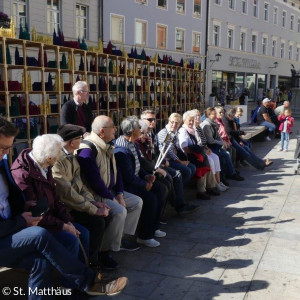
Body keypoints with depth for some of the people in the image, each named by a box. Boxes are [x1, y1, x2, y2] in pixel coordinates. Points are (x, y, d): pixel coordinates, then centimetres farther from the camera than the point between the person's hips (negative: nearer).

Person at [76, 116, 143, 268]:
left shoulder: (107, 147, 10)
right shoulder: (88, 150, -22)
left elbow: (116, 171, 14)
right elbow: (94, 180, -26)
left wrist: (120, 194, 2)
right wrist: (112, 198, -17)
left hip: (110, 191, 10)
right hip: (94, 195, -10)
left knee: (137, 202, 10)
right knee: (119, 211, -30)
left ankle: (124, 238, 16)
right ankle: (104, 252, -16)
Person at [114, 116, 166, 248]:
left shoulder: (133, 143, 7)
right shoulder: (121, 150, -25)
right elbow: (129, 177, -25)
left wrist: (146, 175, 3)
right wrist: (145, 184, -14)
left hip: (136, 179, 11)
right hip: (126, 184, -11)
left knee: (162, 190, 6)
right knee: (150, 198, -25)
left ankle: (154, 227, 16)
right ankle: (145, 236, -9)